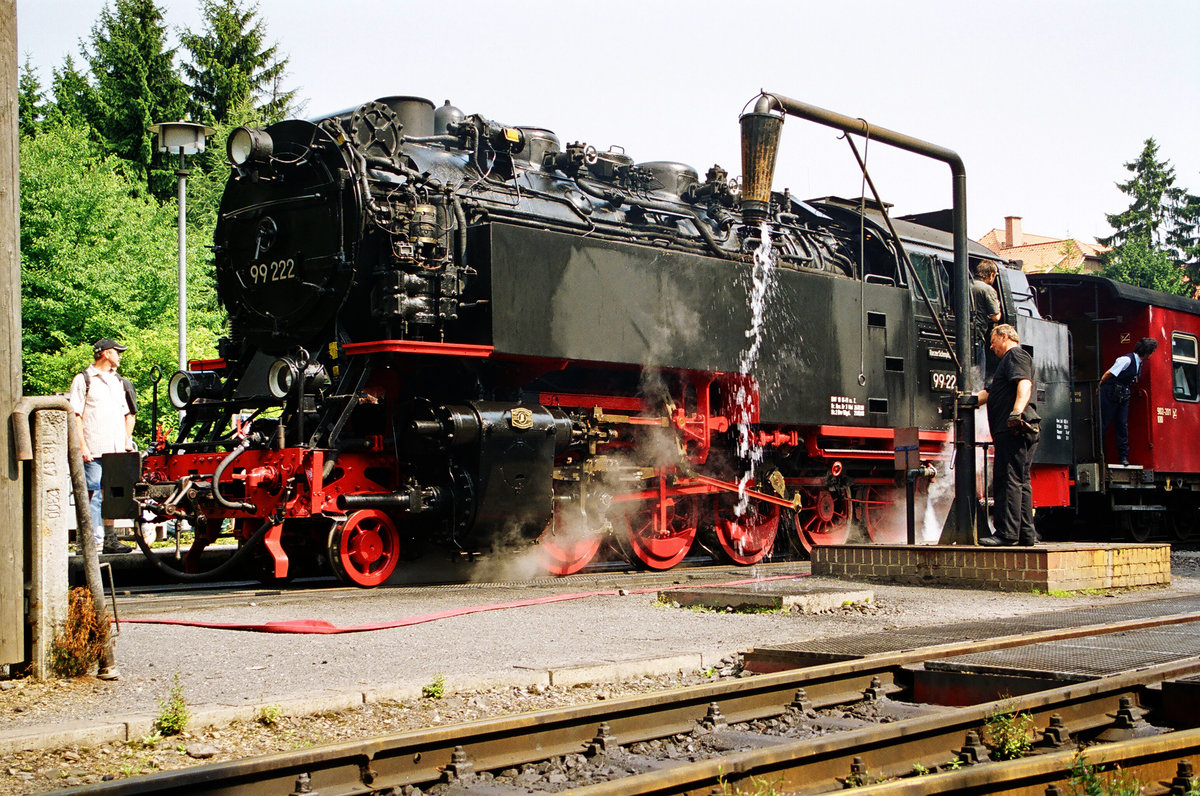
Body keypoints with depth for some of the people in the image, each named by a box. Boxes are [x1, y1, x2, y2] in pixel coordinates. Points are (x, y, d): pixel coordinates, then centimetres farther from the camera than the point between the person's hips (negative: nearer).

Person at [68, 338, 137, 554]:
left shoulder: (120, 382, 19)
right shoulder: (83, 380, 1)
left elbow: (129, 414, 25)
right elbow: (76, 415, -5)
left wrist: (127, 441, 13)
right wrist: (82, 446, -12)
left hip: (116, 451, 6)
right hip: (93, 452, -6)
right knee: (92, 495, -8)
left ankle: (109, 540, 15)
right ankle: (92, 542, -8)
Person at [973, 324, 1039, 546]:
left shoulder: (1016, 355, -2)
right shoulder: (1009, 361, 31)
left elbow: (1024, 384, -21)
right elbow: (988, 394, 36)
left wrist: (1017, 411, -35)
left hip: (1014, 429, -11)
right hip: (1014, 430, 11)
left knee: (1008, 480, -14)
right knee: (1021, 481, 10)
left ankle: (1007, 532, -18)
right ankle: (1026, 533, 12)